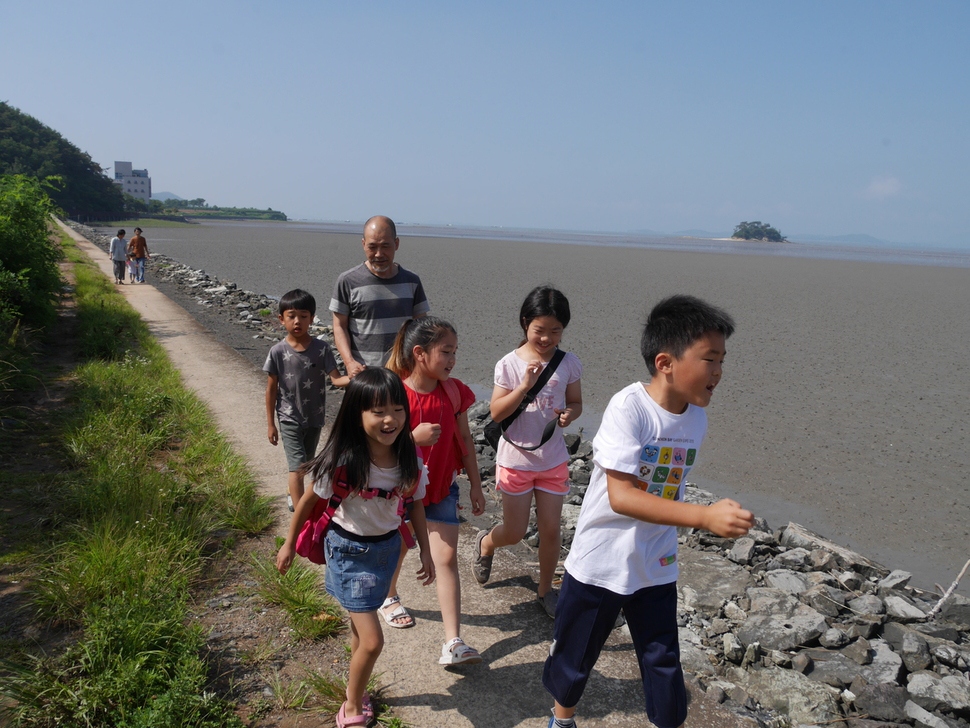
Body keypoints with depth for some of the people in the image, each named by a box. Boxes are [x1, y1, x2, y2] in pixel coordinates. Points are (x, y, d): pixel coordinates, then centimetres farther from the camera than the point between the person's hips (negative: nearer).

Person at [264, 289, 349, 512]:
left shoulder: (322, 349, -9)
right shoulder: (278, 351, -11)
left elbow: (336, 379, -15)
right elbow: (271, 389, -3)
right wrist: (270, 424, -1)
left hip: (315, 418, 3)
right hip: (289, 418, -3)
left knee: (305, 464, 21)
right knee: (298, 467, -8)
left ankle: (291, 492, 50)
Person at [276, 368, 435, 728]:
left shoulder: (410, 459, -14)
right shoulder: (343, 461, -27)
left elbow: (415, 503, 2)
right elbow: (309, 501, -11)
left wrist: (425, 550, 6)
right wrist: (289, 544, 0)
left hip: (388, 546, 4)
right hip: (350, 550, -4)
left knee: (360, 628, 21)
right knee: (372, 641, -3)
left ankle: (355, 692, 43)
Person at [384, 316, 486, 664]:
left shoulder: (453, 391, -8)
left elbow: (464, 440, 1)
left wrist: (476, 485, 3)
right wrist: (414, 437, -35)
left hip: (441, 487, 3)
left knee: (447, 557, -4)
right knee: (397, 547, 21)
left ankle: (453, 644, -1)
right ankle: (389, 597, 52)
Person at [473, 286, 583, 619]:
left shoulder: (568, 363, -4)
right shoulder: (509, 364, -11)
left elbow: (576, 403, 7)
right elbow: (497, 413, -13)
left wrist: (569, 414, -16)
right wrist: (524, 386, -26)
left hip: (553, 459, 2)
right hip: (515, 458, -2)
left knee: (550, 529, 8)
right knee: (514, 533, 7)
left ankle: (546, 589, 31)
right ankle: (485, 543, 42)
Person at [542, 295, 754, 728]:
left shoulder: (696, 417, -5)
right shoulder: (629, 407, -25)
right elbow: (621, 496, -31)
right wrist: (706, 517, -37)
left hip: (655, 567, 4)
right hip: (600, 562, -4)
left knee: (664, 663, 14)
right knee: (574, 656, 17)